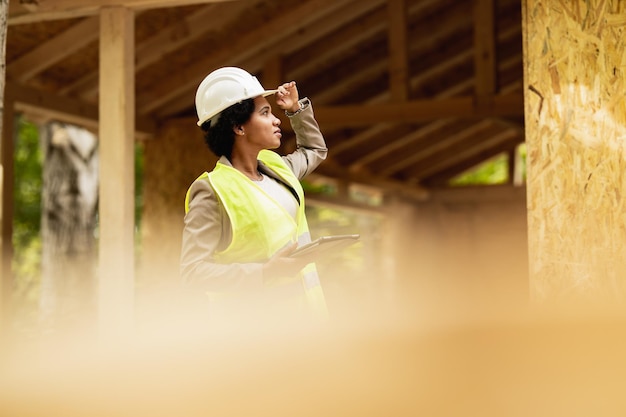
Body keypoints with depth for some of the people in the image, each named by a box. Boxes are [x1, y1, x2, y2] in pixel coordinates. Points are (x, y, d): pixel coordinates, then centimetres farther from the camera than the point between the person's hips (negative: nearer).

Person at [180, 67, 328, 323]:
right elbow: (193, 271, -20)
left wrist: (297, 109, 20)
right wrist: (264, 273, -26)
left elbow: (315, 150, 34)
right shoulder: (213, 192, -14)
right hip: (252, 319, -7)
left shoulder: (274, 167, 12)